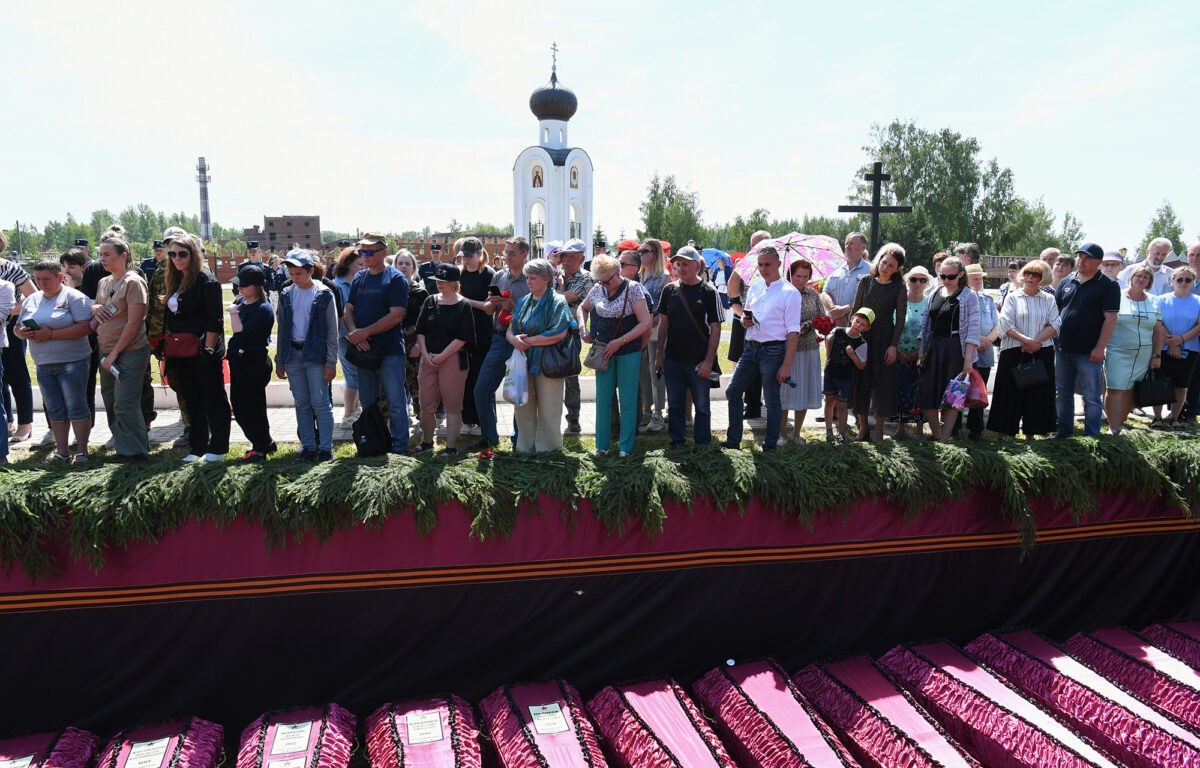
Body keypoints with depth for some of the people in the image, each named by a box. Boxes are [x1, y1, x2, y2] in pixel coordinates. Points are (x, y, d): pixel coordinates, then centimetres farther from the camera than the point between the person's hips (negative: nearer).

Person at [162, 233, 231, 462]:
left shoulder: (206, 280, -10)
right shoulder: (172, 282, 14)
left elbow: (214, 320, -15)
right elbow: (170, 320, 19)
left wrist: (208, 350, -19)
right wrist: (168, 350, 13)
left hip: (204, 351, -8)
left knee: (213, 399, 3)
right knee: (192, 400, 12)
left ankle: (218, 447, 12)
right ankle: (197, 447, 21)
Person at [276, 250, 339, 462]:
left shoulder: (324, 294, -4)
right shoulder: (286, 295, 9)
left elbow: (332, 331, -5)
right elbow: (282, 330, 14)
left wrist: (331, 362, -10)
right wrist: (279, 360, 11)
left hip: (316, 354, -4)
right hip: (293, 355, 5)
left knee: (320, 403, -4)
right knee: (301, 404, 8)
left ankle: (326, 448, 3)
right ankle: (308, 446, 15)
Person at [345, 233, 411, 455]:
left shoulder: (396, 279, -7)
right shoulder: (359, 278, 12)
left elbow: (396, 315, -15)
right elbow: (349, 309, 9)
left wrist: (365, 332, -16)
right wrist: (354, 332, -11)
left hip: (389, 350, -6)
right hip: (363, 349, 6)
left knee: (395, 402, 0)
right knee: (367, 401, 14)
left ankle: (399, 447, 11)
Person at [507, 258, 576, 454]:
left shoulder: (557, 302, -6)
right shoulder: (524, 301, 14)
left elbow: (559, 334, -18)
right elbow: (510, 330, 12)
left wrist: (528, 341, -13)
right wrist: (514, 339, -12)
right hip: (523, 362, 6)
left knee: (548, 408, 2)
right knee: (523, 407, 9)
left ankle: (546, 447, 15)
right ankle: (524, 446, 22)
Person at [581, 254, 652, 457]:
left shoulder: (633, 288, -11)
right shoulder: (597, 289, 3)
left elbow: (645, 322, -13)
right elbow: (583, 308, 22)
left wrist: (619, 342, -17)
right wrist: (584, 330, 3)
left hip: (628, 351, -4)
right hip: (604, 350, 4)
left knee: (627, 400, 2)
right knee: (603, 398, 6)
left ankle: (626, 446, 13)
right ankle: (602, 445, 15)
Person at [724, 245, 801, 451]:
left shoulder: (789, 292, -8)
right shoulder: (755, 287, 11)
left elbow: (793, 332, -12)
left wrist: (787, 364, -18)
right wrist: (743, 318, 0)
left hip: (773, 351, -6)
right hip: (750, 348, 7)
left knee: (772, 400, 4)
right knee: (732, 392, 7)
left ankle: (770, 445, 16)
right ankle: (733, 439, 19)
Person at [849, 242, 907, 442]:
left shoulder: (898, 288, -3)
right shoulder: (866, 281, 3)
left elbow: (900, 319, -3)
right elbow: (856, 309, 5)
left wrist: (894, 345, -9)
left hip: (884, 339, -2)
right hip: (863, 336, 2)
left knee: (883, 381, 2)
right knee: (860, 380, 4)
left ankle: (878, 428, 13)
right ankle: (862, 425, 15)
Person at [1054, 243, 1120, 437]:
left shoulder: (1108, 286, -3)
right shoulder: (1065, 283, 11)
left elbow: (1110, 319, -9)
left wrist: (1099, 348, -16)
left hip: (1088, 353, -5)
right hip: (1062, 349, 5)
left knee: (1091, 397, 1)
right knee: (1062, 394, 12)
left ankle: (1092, 436, 9)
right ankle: (1063, 432, 23)